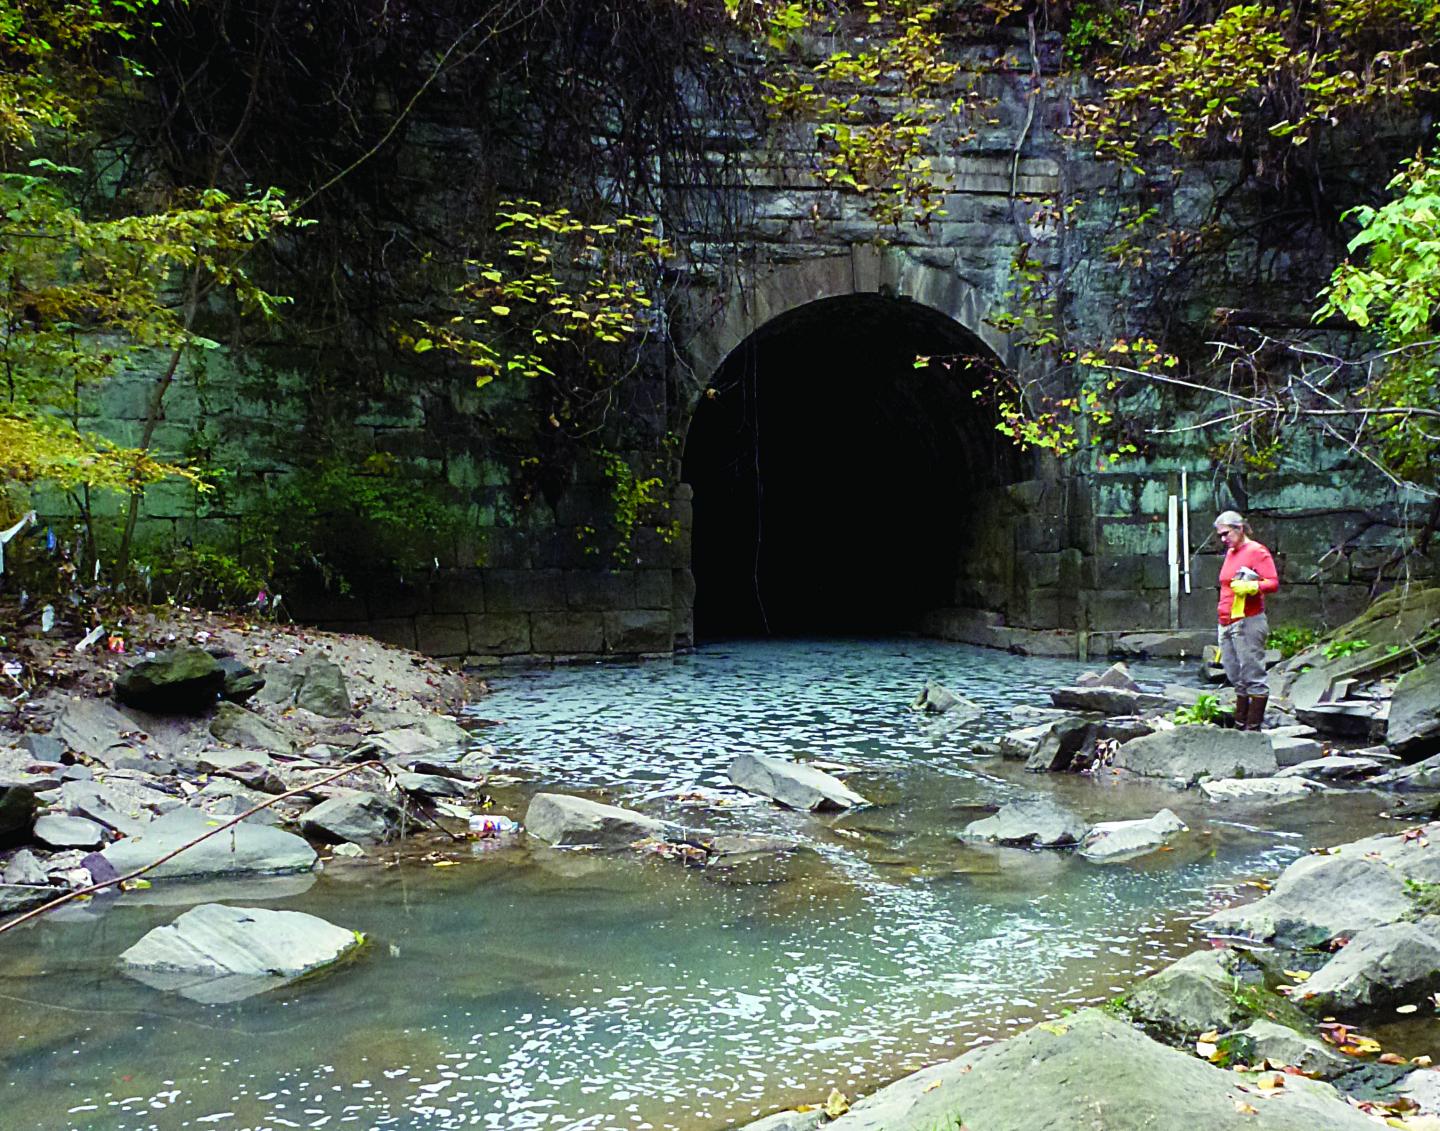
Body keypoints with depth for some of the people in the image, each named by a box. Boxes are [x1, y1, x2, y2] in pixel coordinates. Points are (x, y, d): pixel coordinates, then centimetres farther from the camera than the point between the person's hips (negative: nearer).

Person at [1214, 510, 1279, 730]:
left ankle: (1254, 727, -5)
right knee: (1236, 678, 11)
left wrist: (1251, 586, -29)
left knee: (1253, 676, -6)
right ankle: (1239, 725, 15)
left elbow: (1273, 582, -13)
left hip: (1248, 623, -8)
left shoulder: (1256, 551, -5)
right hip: (1227, 624, 8)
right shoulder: (1230, 553, 20)